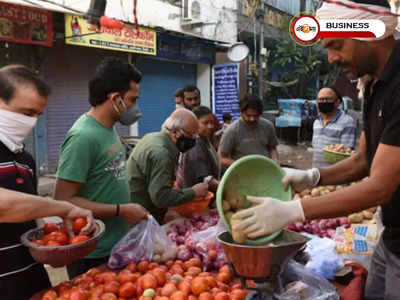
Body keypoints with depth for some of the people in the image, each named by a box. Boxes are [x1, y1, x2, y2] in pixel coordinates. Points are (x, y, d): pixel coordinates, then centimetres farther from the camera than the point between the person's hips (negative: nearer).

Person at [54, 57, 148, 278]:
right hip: (92, 256, -8)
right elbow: (63, 200, -22)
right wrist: (121, 210, -20)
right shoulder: (84, 136, -23)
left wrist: (128, 209, 6)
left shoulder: (108, 129, 4)